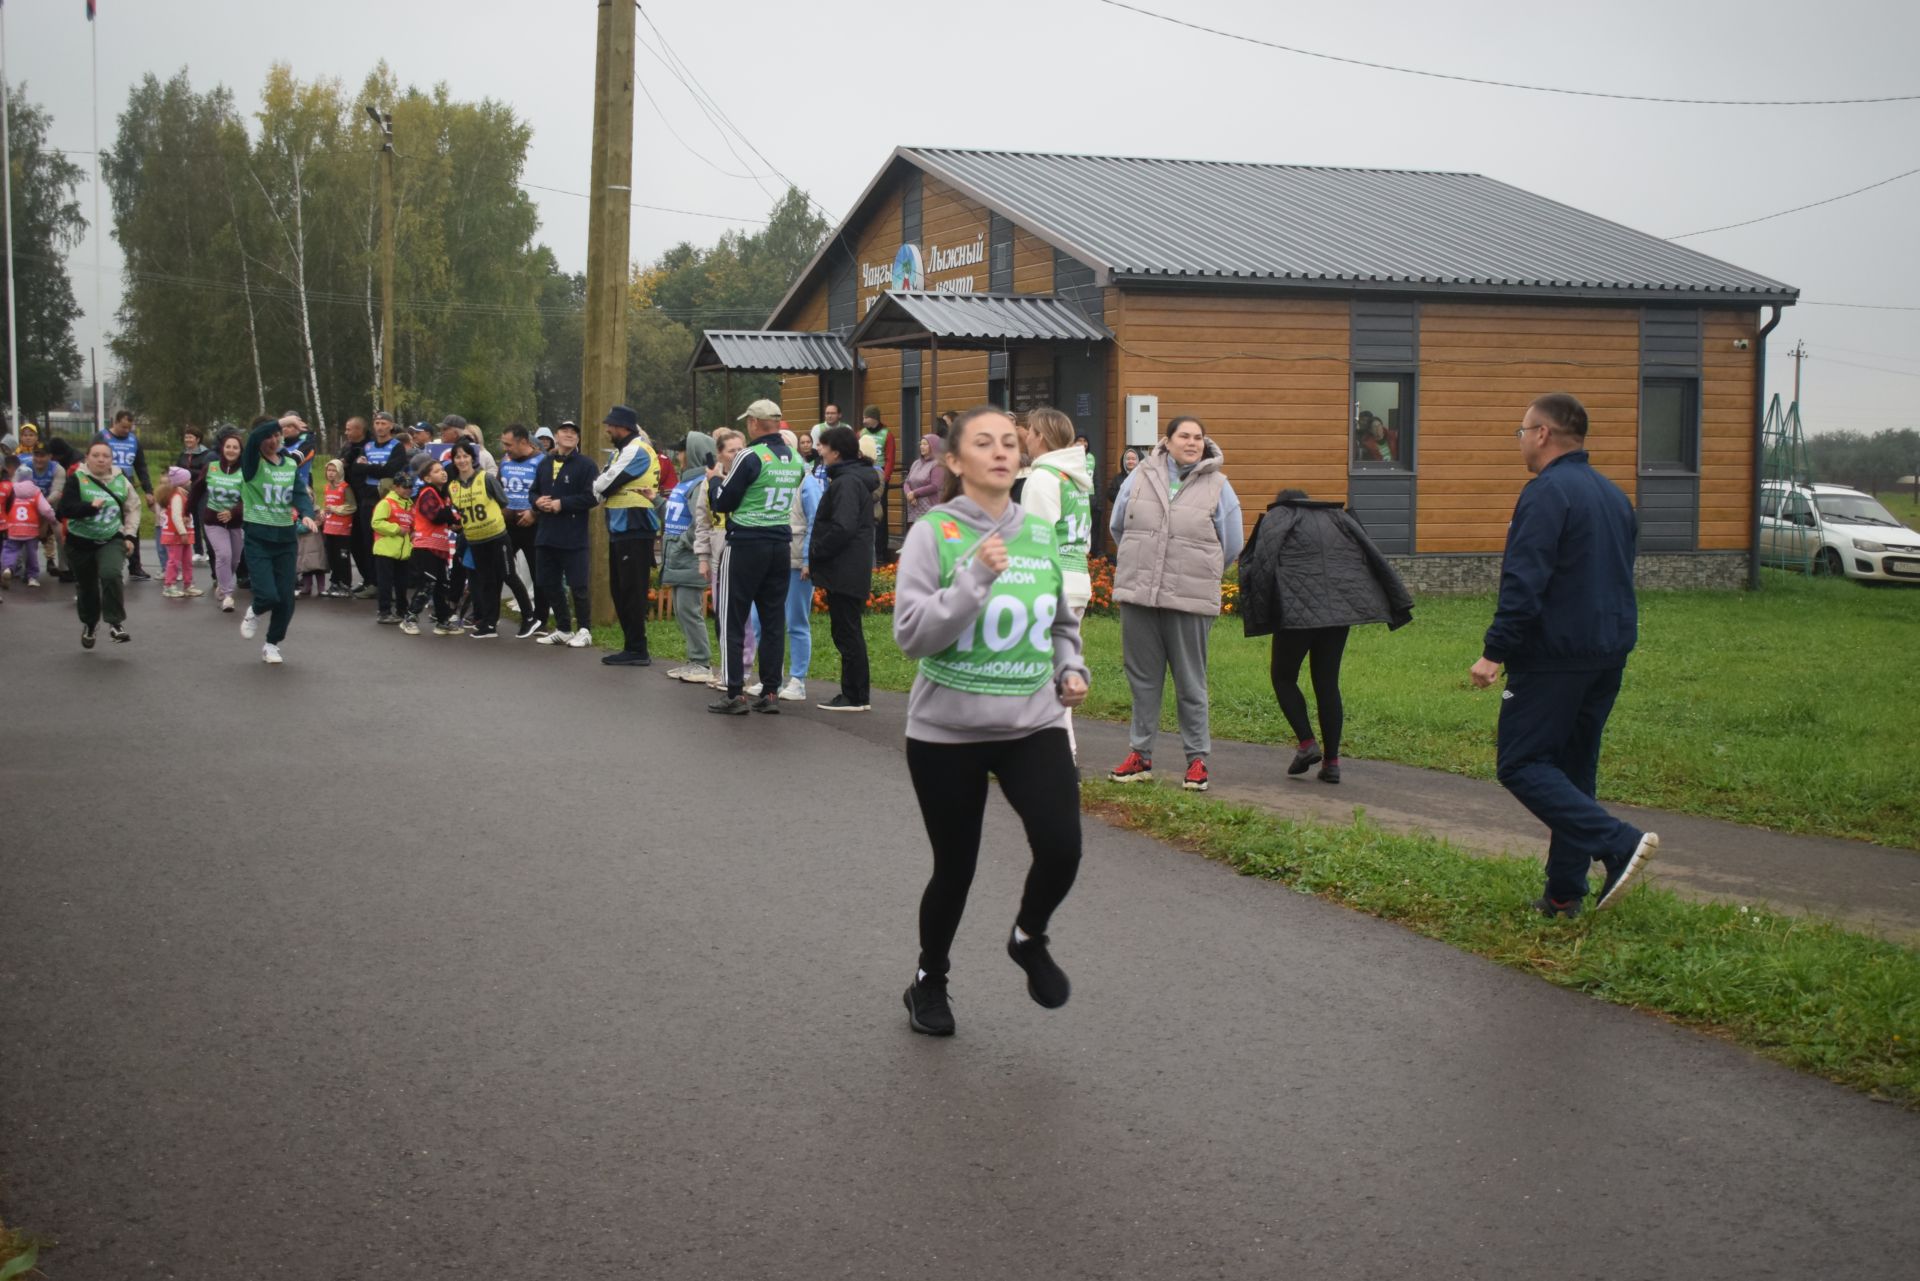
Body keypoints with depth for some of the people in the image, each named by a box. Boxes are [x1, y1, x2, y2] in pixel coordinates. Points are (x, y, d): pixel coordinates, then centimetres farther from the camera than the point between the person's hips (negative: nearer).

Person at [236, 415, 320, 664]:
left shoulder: (291, 464, 8)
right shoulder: (252, 463, -6)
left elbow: (300, 493, -3)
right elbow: (253, 438, -26)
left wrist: (307, 514, -22)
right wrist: (283, 421, -30)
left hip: (286, 537, 4)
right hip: (258, 538, -4)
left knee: (285, 599, 3)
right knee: (268, 595, -14)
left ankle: (272, 645, 24)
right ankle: (254, 613, 22)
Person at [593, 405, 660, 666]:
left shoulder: (637, 450, -12)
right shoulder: (625, 450, 20)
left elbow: (606, 483, -15)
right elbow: (603, 484, 14)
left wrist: (597, 490, 5)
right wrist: (601, 493, -7)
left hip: (634, 529, -10)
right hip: (621, 528, 10)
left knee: (632, 591, -8)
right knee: (619, 590, 13)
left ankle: (637, 650, -6)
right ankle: (631, 647, 18)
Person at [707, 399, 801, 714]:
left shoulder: (750, 457, -13)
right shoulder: (796, 460, 7)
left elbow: (722, 504, -7)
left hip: (746, 545, -6)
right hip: (780, 544, 6)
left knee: (734, 620, 1)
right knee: (773, 620, 9)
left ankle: (735, 694, -2)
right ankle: (770, 692, 9)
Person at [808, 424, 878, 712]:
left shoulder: (847, 482, -16)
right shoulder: (858, 479, 16)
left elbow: (842, 528, -26)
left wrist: (816, 551, -15)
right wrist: (818, 553, 13)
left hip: (845, 573, -10)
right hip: (850, 572, 10)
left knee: (847, 634, -4)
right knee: (848, 633, 14)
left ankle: (855, 697, 0)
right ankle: (857, 695, 19)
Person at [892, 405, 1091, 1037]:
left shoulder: (1042, 535, 5)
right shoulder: (933, 533, -9)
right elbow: (912, 634, -17)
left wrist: (1070, 669, 2)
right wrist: (977, 577, -25)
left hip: (1035, 725, 3)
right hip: (947, 730, -3)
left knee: (1062, 848, -17)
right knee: (954, 868, 9)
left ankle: (1029, 938, 17)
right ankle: (929, 981, 37)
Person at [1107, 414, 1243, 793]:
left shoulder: (1218, 486, 1)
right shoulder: (1141, 477, 5)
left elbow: (1231, 545, 8)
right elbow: (1117, 526, 18)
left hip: (1190, 599, -2)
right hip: (1137, 594, 2)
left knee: (1190, 683, 3)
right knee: (1143, 678, 11)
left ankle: (1197, 759, 12)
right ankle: (1140, 754, 20)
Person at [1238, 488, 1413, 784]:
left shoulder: (1276, 518, 10)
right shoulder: (1338, 517, 22)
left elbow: (1261, 564, -6)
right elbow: (1374, 558, 14)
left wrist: (1257, 612, -2)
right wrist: (1397, 605, 12)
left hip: (1297, 612, -4)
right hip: (1340, 610, 4)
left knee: (1283, 676, 13)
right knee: (1327, 683, 11)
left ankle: (1307, 743, 1)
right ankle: (1331, 761, 8)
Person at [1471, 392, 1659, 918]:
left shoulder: (1546, 493, -14)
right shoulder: (1613, 495, 16)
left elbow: (1524, 584, -21)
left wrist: (1494, 651, -19)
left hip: (1554, 657, -9)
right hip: (1610, 655, 9)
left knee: (1521, 764, -4)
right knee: (1573, 769, 13)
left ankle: (1617, 843, -19)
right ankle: (1565, 893, 13)